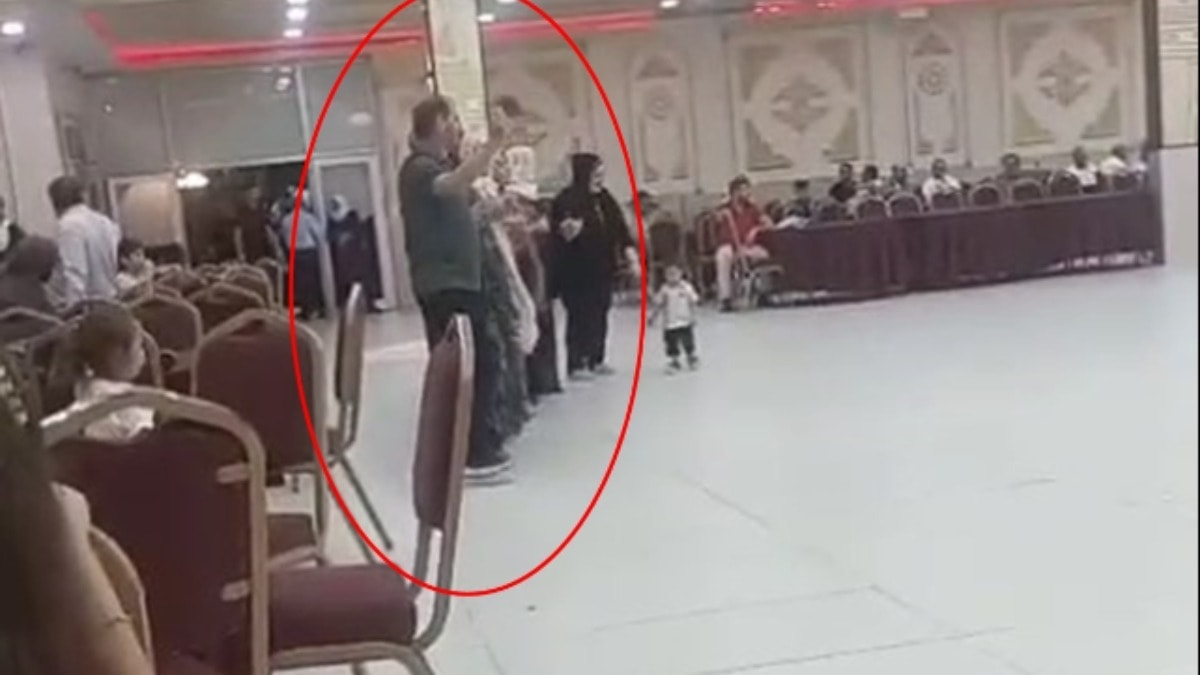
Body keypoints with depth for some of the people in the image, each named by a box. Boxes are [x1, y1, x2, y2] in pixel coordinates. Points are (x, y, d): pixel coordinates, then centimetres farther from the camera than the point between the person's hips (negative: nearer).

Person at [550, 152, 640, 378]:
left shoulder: (604, 199, 9)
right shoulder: (567, 200, -12)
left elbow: (620, 229, 8)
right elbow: (559, 232, -14)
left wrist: (632, 257, -1)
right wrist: (567, 232, -37)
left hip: (602, 269, 7)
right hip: (577, 271, -7)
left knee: (600, 315, 10)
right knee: (580, 316, -5)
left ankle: (596, 359, 20)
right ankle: (576, 363, 1)